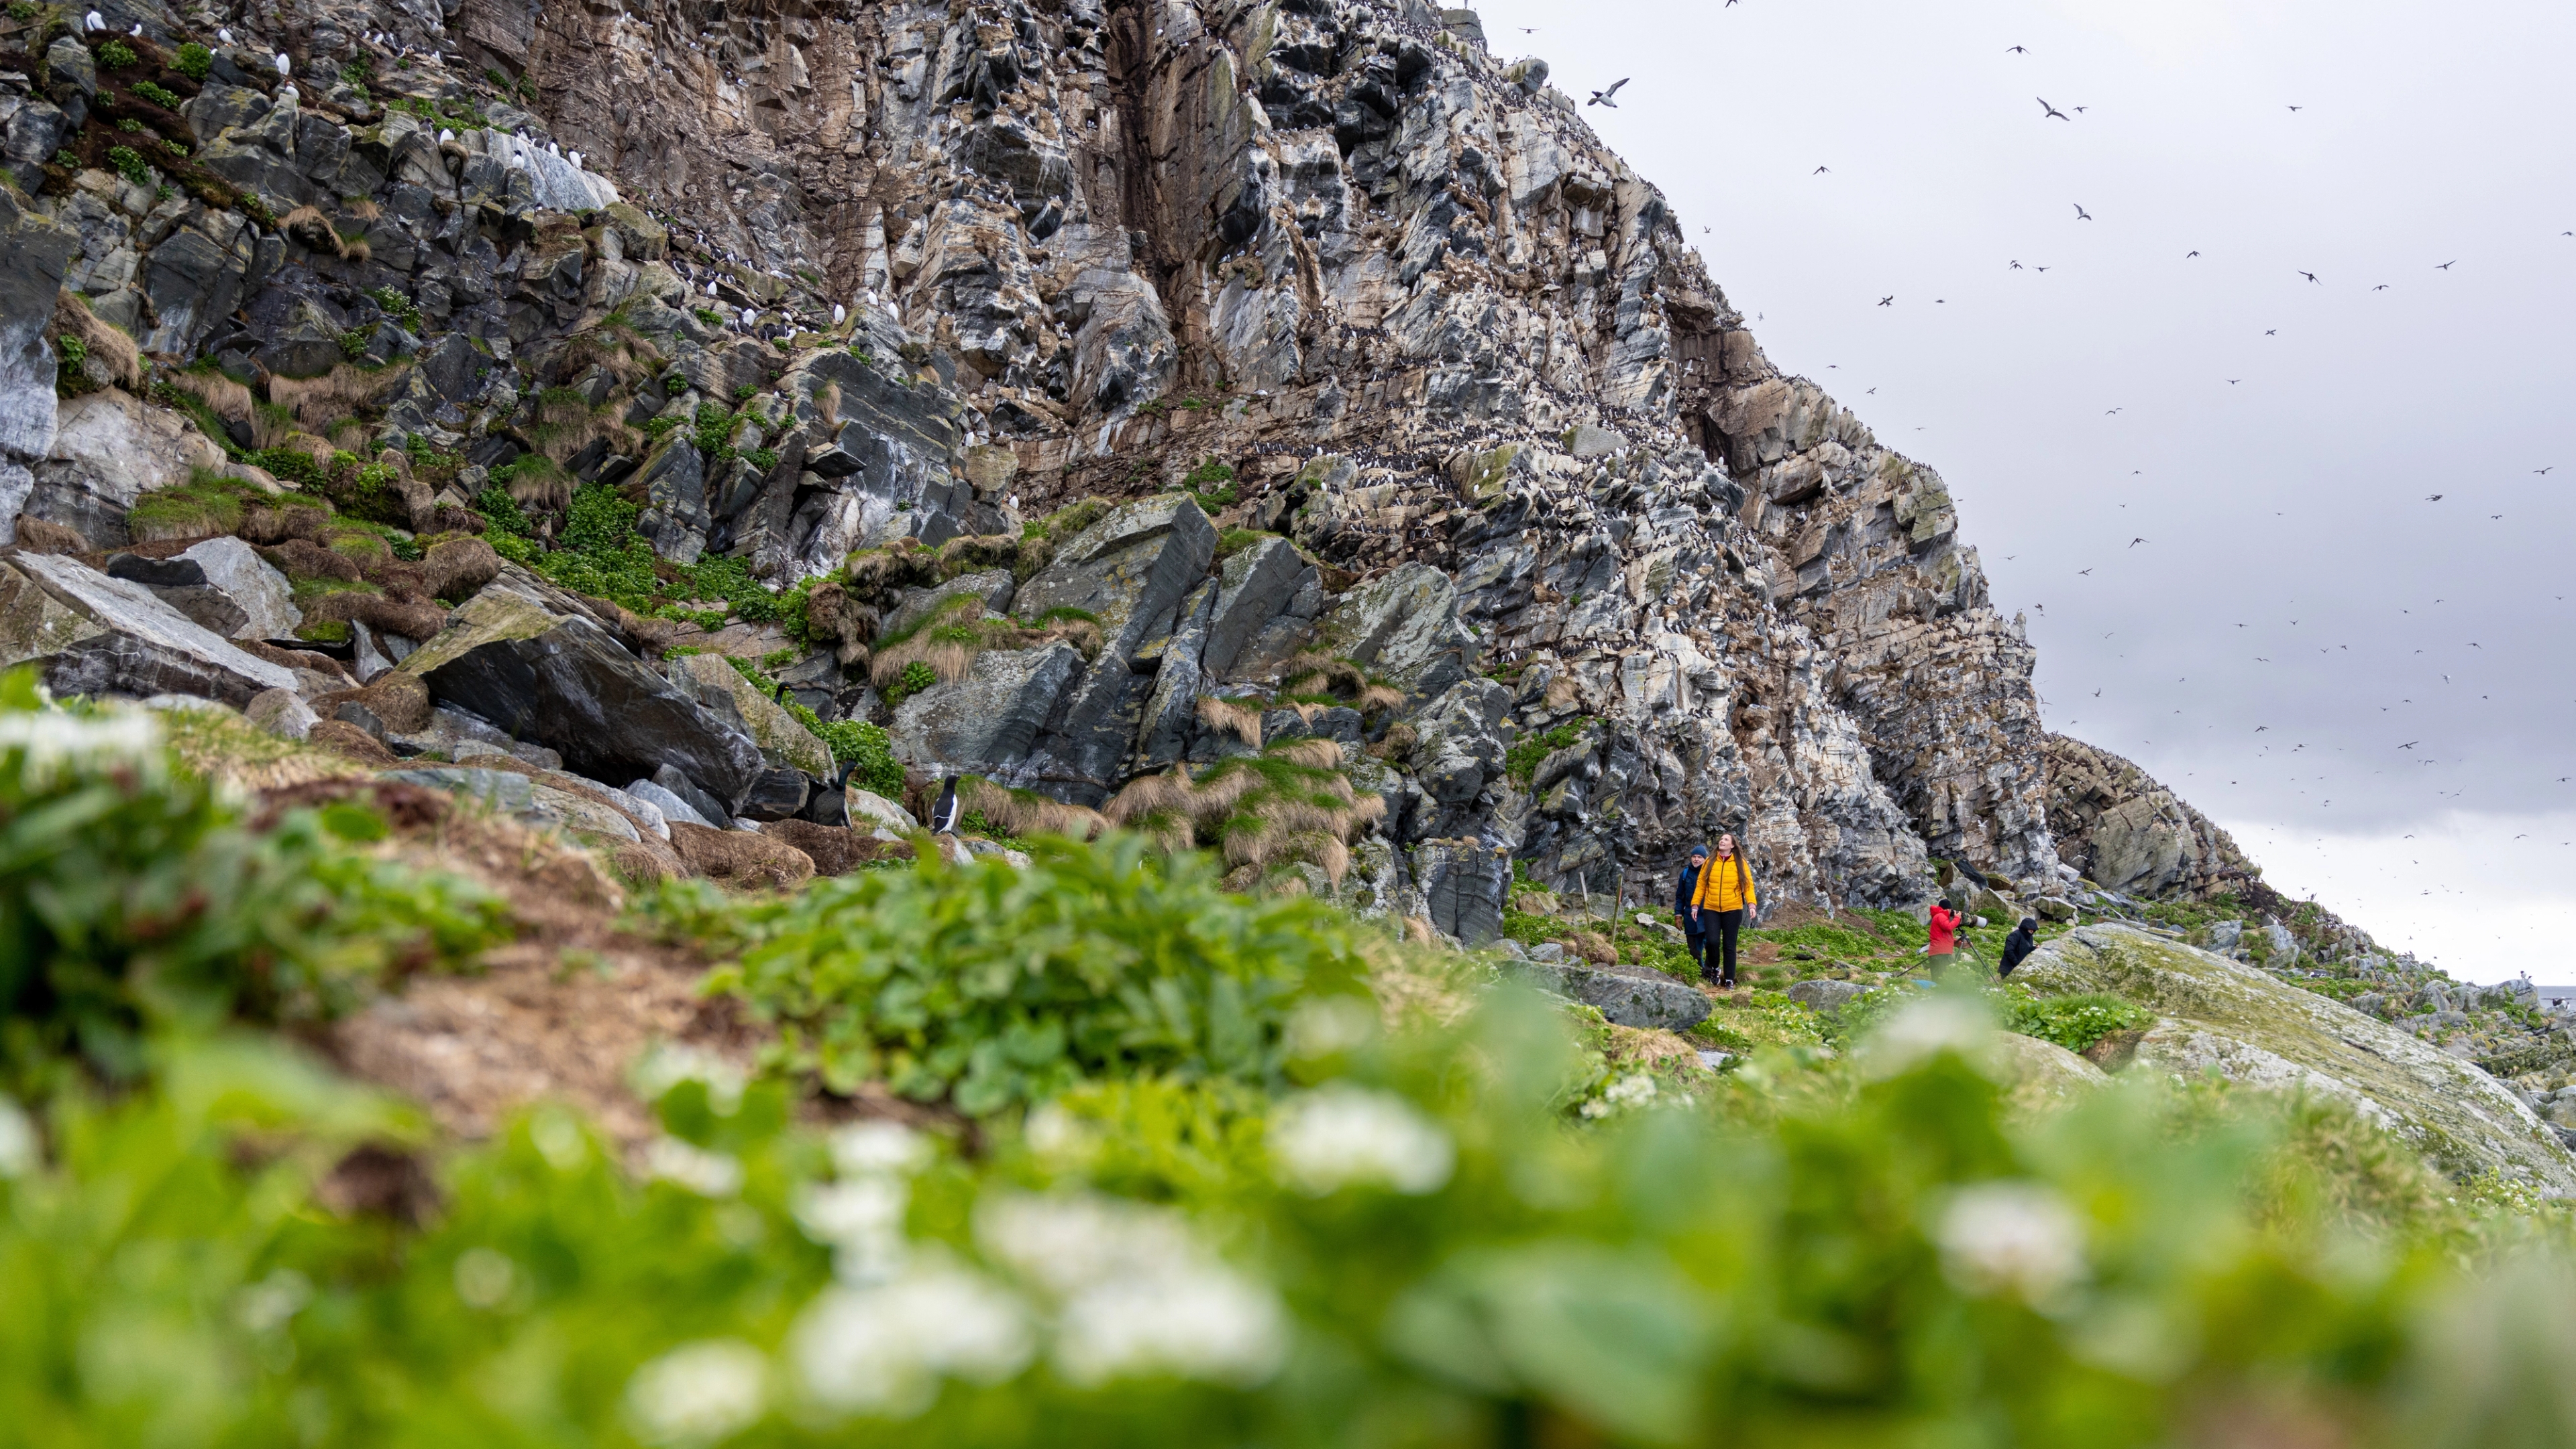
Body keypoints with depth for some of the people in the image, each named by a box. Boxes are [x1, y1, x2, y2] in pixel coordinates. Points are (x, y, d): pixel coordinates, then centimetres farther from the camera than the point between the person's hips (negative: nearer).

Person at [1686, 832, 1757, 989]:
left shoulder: (1739, 863, 2)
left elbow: (1748, 884, -2)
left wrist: (1751, 903, -15)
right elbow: (1701, 885, 6)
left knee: (1729, 945, 3)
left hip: (1733, 910, -1)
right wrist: (1695, 905, 0)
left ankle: (1729, 980, 12)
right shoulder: (1710, 862, 5)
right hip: (1711, 910, 1)